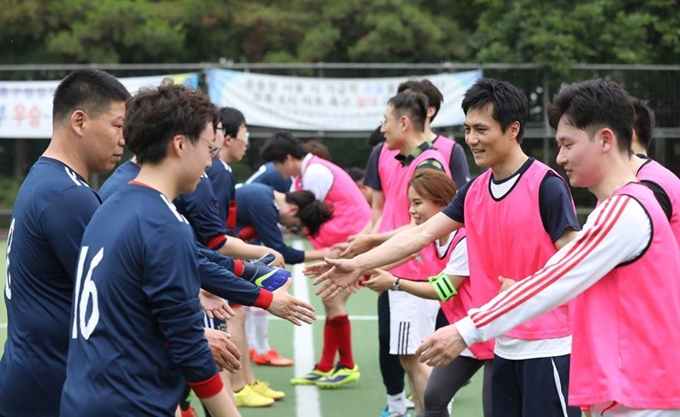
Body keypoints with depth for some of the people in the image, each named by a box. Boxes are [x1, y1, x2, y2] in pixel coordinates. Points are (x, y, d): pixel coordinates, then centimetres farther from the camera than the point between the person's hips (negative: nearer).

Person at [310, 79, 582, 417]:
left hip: (547, 346, -7)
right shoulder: (474, 191, 9)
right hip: (506, 345, 7)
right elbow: (421, 234, 10)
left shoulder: (546, 186, -13)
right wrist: (357, 264, 6)